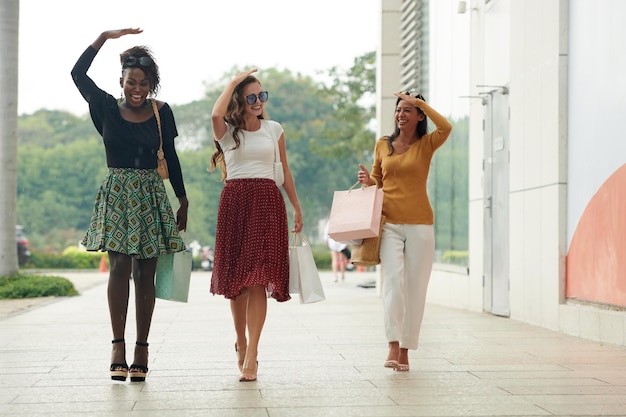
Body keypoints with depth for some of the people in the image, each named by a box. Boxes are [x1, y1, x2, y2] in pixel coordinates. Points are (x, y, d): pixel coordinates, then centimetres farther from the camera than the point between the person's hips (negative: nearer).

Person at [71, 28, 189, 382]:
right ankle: (119, 347, -8)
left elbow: (171, 158, 8)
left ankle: (141, 350, 5)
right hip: (117, 195, -1)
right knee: (119, 268, -8)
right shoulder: (107, 108, 3)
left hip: (151, 196, 1)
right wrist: (104, 37, -6)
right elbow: (78, 73, -6)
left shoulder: (161, 113, 3)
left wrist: (183, 201, 10)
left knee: (145, 274, 2)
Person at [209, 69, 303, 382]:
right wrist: (233, 82, -9)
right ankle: (241, 342, 23)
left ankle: (250, 355, -13)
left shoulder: (274, 129, 12)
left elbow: (285, 171, 18)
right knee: (236, 277, 3)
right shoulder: (227, 130, 3)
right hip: (234, 202, -1)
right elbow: (216, 115, -21)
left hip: (268, 202, 1)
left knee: (259, 277, -9)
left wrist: (296, 207, 19)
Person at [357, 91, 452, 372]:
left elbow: (446, 128, -18)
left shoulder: (426, 145, 4)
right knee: (393, 280, -16)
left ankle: (405, 351, 9)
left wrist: (418, 101, -12)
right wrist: (367, 180, 0)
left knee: (415, 286, 1)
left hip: (419, 224, -1)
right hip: (389, 223, 1)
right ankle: (393, 347, -19)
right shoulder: (382, 145, 12)